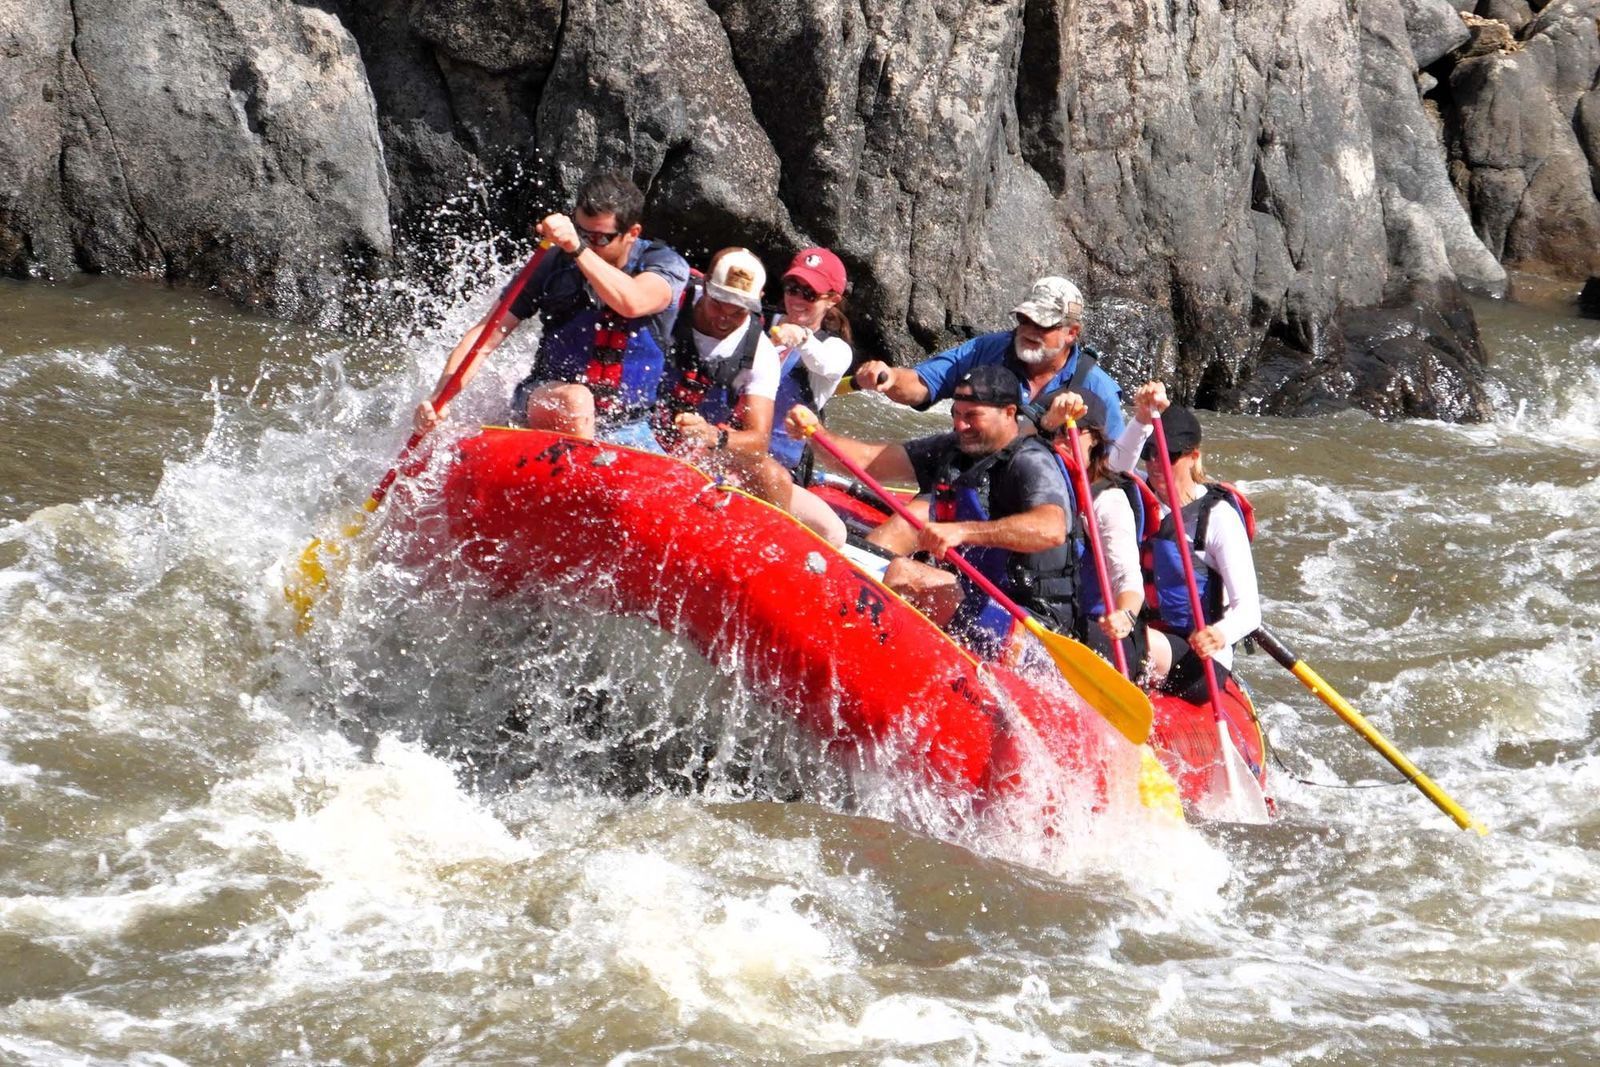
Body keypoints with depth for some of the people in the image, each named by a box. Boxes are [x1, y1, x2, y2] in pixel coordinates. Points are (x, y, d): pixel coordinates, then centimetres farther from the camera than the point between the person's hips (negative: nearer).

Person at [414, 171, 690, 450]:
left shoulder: (667, 266, -6)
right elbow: (484, 337, -5)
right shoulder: (553, 265, -4)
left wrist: (577, 248, -41)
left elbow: (632, 303, -30)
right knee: (575, 399, -35)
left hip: (625, 430, 1)